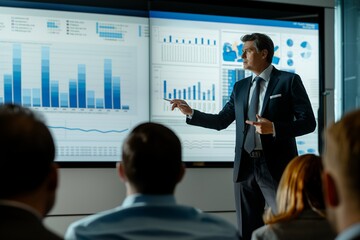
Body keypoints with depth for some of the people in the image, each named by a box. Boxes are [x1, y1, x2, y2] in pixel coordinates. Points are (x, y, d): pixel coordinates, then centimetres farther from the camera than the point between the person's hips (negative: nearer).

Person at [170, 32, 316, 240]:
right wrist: (191, 113, 3)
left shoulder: (289, 81, -2)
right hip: (245, 167, 6)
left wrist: (274, 128, -20)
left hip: (276, 167, -5)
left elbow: (308, 122, -6)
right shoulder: (240, 87, 15)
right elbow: (221, 121, 15)